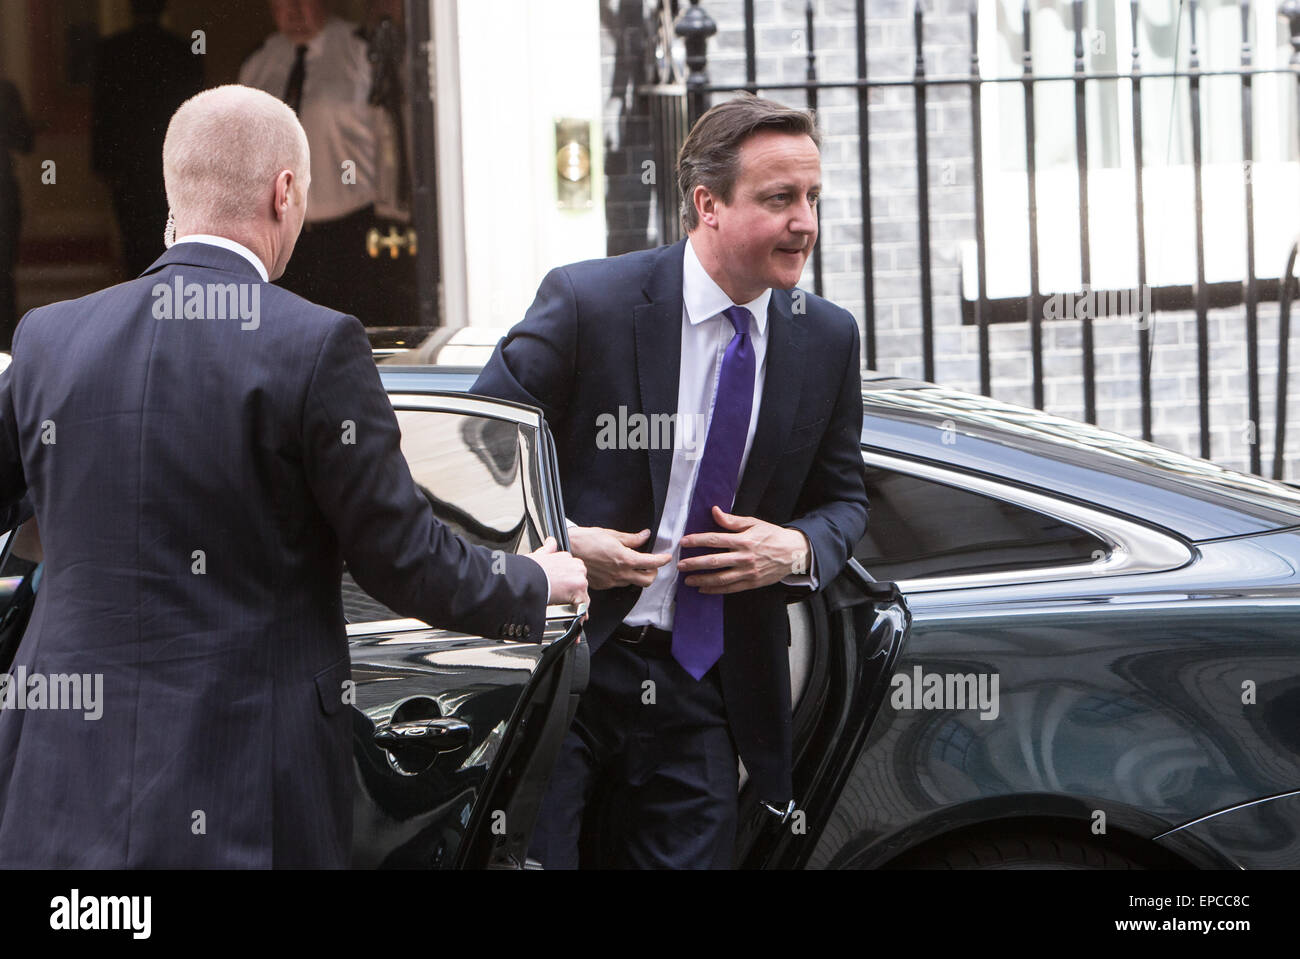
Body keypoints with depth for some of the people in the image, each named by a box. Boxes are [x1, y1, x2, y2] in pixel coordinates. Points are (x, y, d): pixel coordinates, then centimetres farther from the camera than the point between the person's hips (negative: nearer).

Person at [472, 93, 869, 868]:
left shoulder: (827, 339, 5)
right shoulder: (588, 303, -9)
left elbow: (843, 497, 16)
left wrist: (801, 548, -6)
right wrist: (559, 541, -18)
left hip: (703, 694, 4)